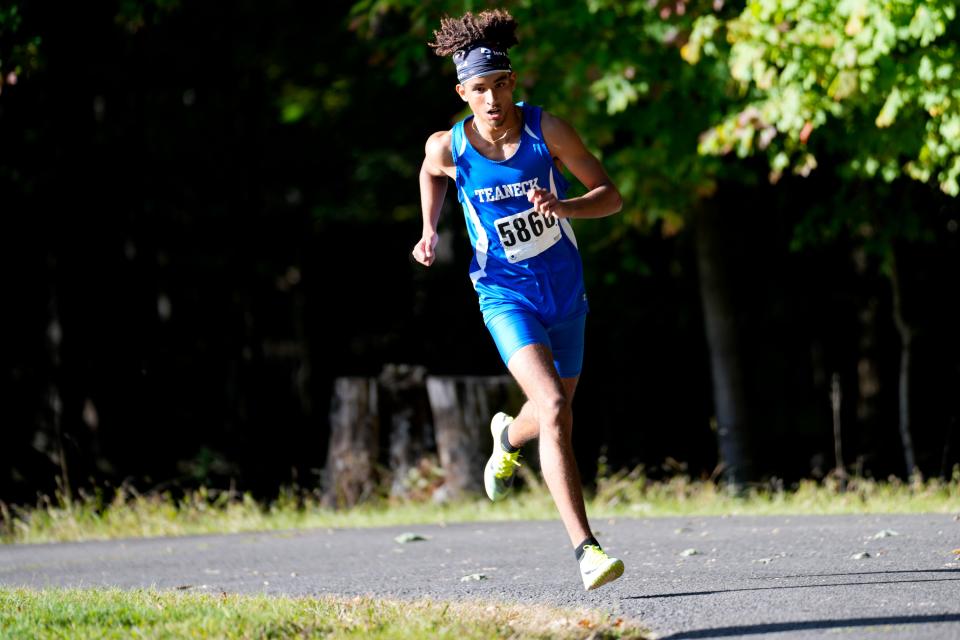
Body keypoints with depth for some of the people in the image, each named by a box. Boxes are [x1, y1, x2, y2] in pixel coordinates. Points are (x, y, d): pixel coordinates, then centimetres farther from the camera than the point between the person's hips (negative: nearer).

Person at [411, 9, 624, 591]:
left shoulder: (546, 129, -12)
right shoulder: (449, 147, -11)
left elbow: (611, 196, -8)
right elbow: (431, 173, 16)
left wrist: (563, 205, -26)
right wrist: (431, 231, 5)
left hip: (565, 291, 3)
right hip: (507, 296, -3)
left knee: (554, 417, 16)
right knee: (553, 407, -23)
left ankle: (509, 435, 56)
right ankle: (585, 548, -27)